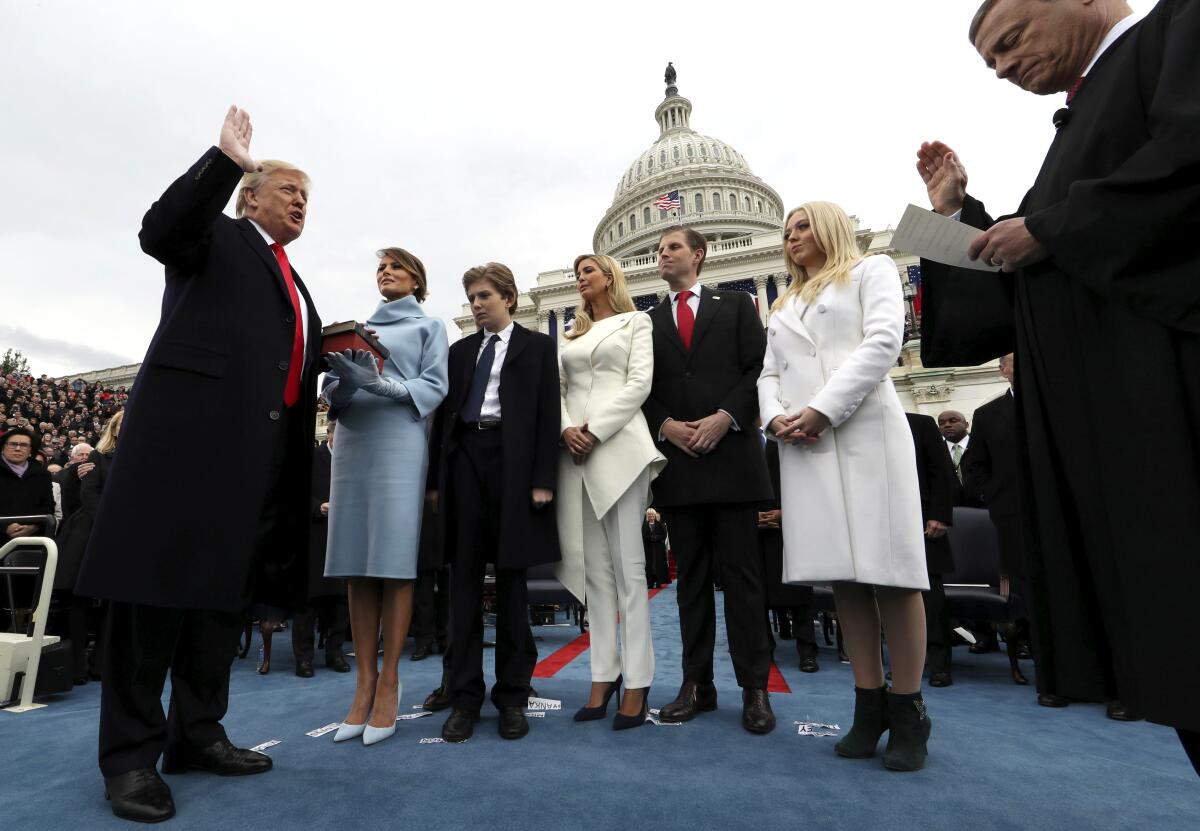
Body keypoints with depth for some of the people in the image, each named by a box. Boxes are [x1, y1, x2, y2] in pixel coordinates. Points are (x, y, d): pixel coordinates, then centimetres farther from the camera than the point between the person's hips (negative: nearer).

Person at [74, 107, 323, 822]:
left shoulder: (295, 284, 27)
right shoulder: (218, 235, 9)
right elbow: (160, 230, -13)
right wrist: (227, 159, -15)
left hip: (264, 448, 7)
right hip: (190, 426, -7)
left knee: (226, 588, 9)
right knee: (157, 579, -3)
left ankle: (197, 733, 20)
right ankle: (132, 754, 8)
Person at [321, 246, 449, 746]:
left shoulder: (428, 326, 12)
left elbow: (434, 387, -2)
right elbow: (331, 390, 15)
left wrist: (381, 384, -16)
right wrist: (343, 384, -9)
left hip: (399, 442, -4)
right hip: (352, 441, 4)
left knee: (394, 562, -7)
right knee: (357, 564, 1)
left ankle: (389, 684, 2)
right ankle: (364, 682, 8)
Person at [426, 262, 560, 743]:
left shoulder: (537, 346, 8)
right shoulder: (460, 351, 19)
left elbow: (548, 414, -1)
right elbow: (445, 414, 14)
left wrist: (543, 478, -10)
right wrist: (436, 477, 6)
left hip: (513, 461, -3)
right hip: (465, 459, 4)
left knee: (511, 580, 3)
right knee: (464, 579, 3)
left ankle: (513, 696, 14)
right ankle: (464, 697, 12)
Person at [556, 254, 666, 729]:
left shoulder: (636, 322, 10)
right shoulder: (572, 334, 23)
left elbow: (639, 383, -3)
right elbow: (558, 389, 15)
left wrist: (596, 431, -13)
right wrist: (567, 428, -6)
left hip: (618, 444, -4)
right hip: (575, 451, 5)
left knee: (627, 565, -6)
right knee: (593, 568, 4)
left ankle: (637, 682, 0)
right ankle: (604, 675, 11)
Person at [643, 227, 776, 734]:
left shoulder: (736, 306, 12)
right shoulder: (647, 322, 17)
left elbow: (759, 369, 1)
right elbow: (642, 391, 10)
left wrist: (724, 418, -11)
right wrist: (667, 426, -8)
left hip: (730, 456, -2)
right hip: (676, 462, 2)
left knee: (741, 575, 1)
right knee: (690, 578, 7)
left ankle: (755, 688, 11)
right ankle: (697, 684, 15)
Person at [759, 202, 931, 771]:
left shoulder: (871, 271, 13)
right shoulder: (783, 306, 27)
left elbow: (883, 341, -4)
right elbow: (769, 374, 19)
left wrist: (823, 409, -13)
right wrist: (776, 418, -4)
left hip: (866, 432, -4)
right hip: (803, 445, 5)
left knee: (889, 568, -6)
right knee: (842, 573, 2)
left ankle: (908, 711, 5)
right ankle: (869, 705, 10)